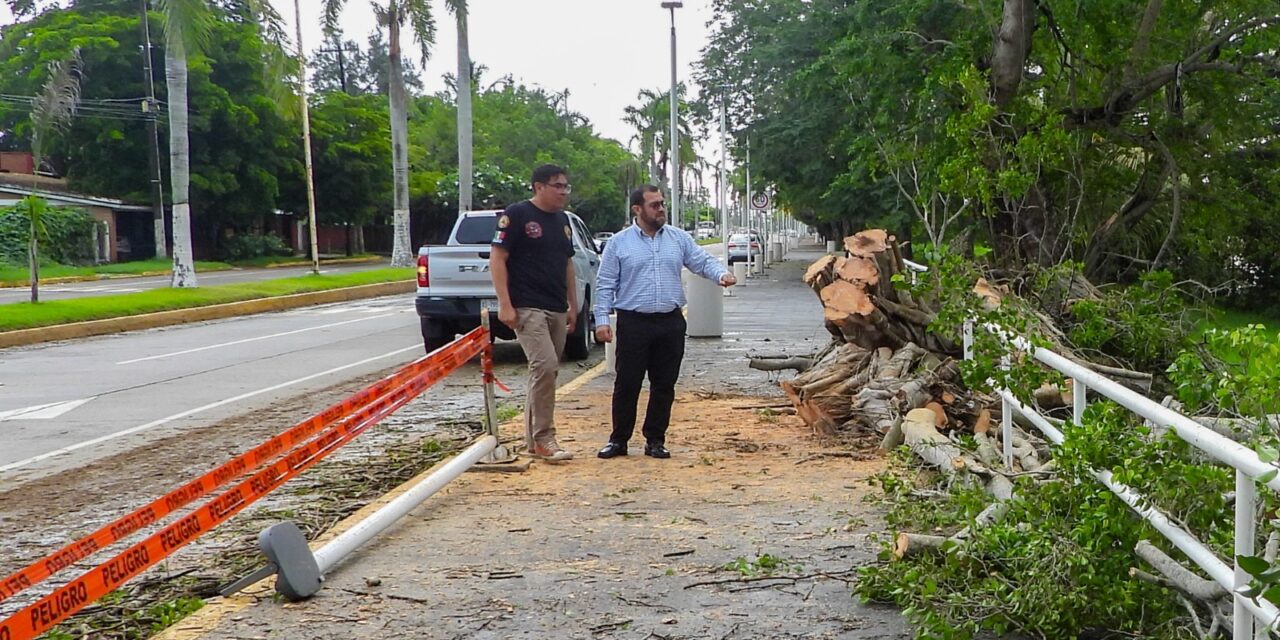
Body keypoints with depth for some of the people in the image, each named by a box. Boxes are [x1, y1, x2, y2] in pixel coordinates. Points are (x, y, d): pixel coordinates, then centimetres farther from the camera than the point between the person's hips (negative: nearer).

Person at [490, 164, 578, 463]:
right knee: (545, 366, -18)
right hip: (528, 308, -8)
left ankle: (532, 437, 21)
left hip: (557, 310, 8)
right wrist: (505, 304, -16)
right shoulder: (517, 215, -7)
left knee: (546, 372, 10)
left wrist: (573, 305, 19)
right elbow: (497, 259, -10)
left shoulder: (562, 220, 16)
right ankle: (543, 438, -10)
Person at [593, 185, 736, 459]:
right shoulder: (618, 243, 2)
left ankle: (655, 440, 18)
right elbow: (605, 285, 1)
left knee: (664, 385, 7)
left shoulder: (679, 238, 10)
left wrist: (722, 274, -16)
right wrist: (602, 319, -6)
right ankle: (618, 440, 13)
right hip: (633, 323, -3)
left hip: (671, 323, 3)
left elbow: (703, 261, 6)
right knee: (627, 384, 1)